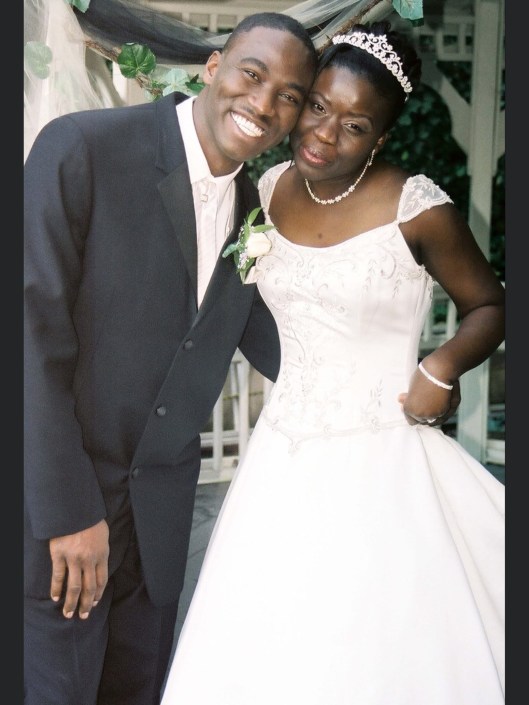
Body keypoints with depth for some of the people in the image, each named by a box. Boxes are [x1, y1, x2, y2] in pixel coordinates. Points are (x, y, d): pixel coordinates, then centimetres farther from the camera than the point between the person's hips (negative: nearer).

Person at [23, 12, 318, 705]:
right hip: (54, 489, -5)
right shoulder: (81, 147, -15)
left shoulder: (253, 208, 3)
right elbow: (34, 331, -18)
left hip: (162, 500, 6)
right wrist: (68, 510, -18)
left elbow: (259, 334, 15)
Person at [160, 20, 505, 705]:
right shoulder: (271, 188, 5)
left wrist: (443, 366, -15)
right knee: (258, 646, 10)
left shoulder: (416, 207, -11)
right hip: (285, 452, 5)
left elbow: (488, 305, 0)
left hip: (379, 460, -5)